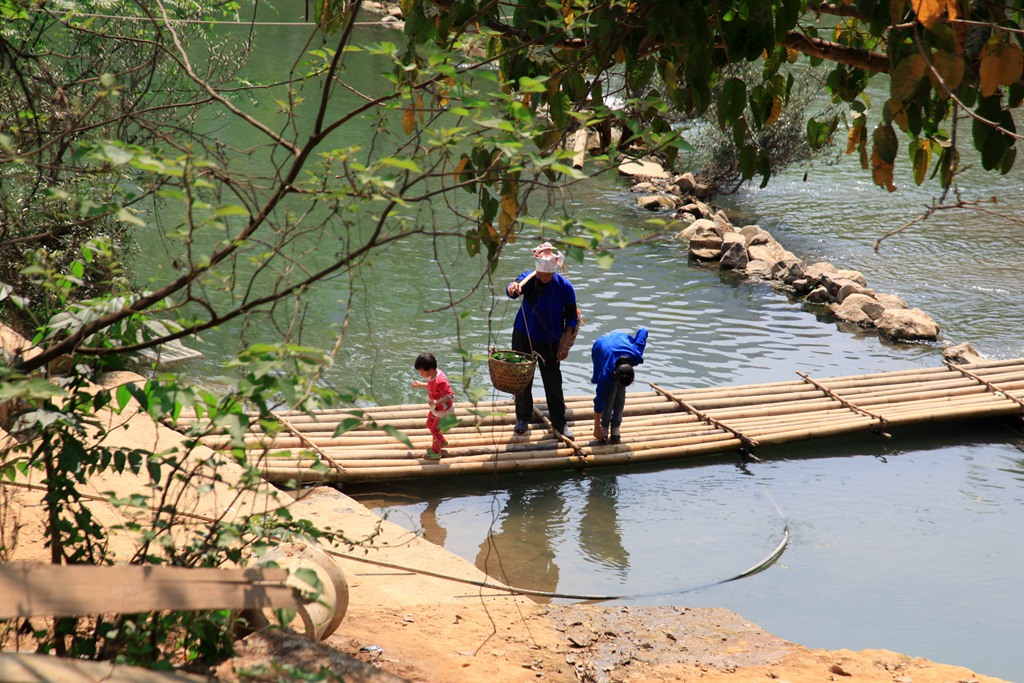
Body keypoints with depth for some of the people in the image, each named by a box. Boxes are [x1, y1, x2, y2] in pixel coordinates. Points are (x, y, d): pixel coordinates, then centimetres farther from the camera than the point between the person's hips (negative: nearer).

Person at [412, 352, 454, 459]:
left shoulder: (441, 381, -37)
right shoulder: (432, 375, -8)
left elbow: (449, 396, -37)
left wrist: (436, 402, -48)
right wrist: (420, 385, 4)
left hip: (443, 410, -10)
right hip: (436, 408, 10)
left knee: (435, 430, 5)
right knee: (429, 424, 25)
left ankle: (436, 452, 26)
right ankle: (442, 442, 47)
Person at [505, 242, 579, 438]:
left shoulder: (564, 286, -10)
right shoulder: (528, 278, -11)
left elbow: (572, 318, -3)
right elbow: (514, 289, -34)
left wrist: (566, 344, -8)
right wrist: (513, 288, -59)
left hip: (549, 342, 0)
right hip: (523, 338, 1)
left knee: (553, 383, 5)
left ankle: (558, 421, 21)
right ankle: (523, 418, 26)